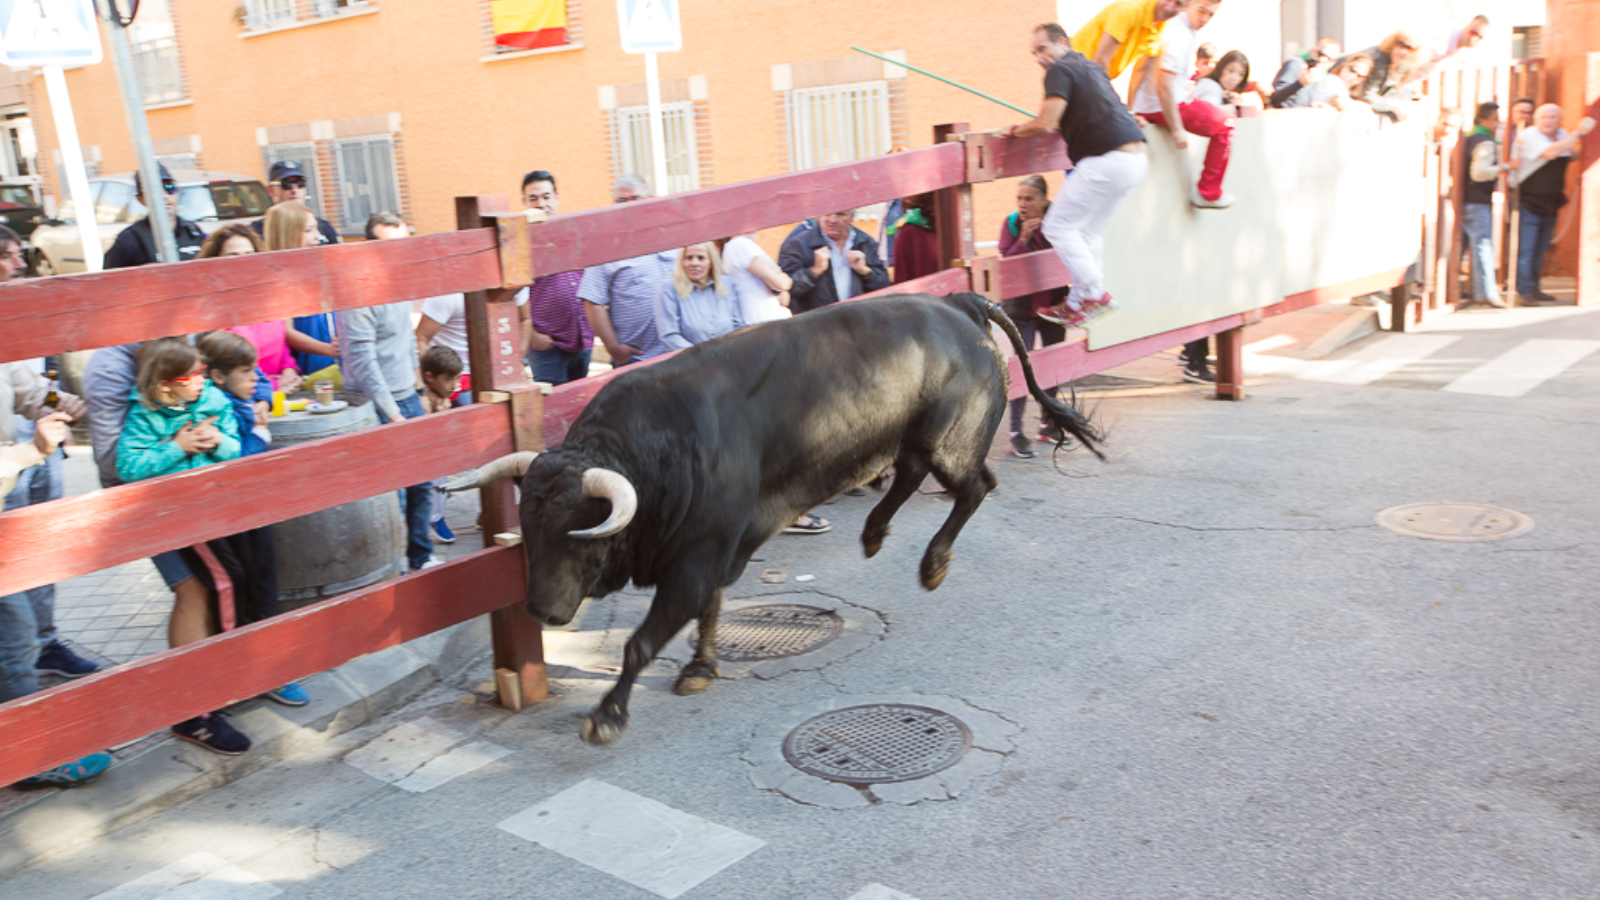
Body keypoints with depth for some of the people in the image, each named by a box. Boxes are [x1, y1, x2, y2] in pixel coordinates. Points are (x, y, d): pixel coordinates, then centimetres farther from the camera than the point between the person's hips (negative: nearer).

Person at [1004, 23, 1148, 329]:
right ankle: (1077, 303, 18)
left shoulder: (1061, 69, -5)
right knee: (1088, 231, 17)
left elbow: (1046, 123, -14)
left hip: (1109, 160, -10)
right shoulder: (1092, 68, 24)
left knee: (1058, 226, -2)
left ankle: (1095, 294, -3)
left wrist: (1015, 130, 3)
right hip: (1135, 159, 10)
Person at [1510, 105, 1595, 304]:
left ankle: (1534, 289, 20)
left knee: (1540, 251, 13)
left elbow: (1570, 158, 30)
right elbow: (1550, 152, -29)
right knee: (1525, 250, -9)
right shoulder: (1528, 135, -13)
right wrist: (1579, 133, -24)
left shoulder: (1563, 135, 11)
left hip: (1551, 203, 8)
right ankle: (1525, 292, -8)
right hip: (1529, 202, -8)